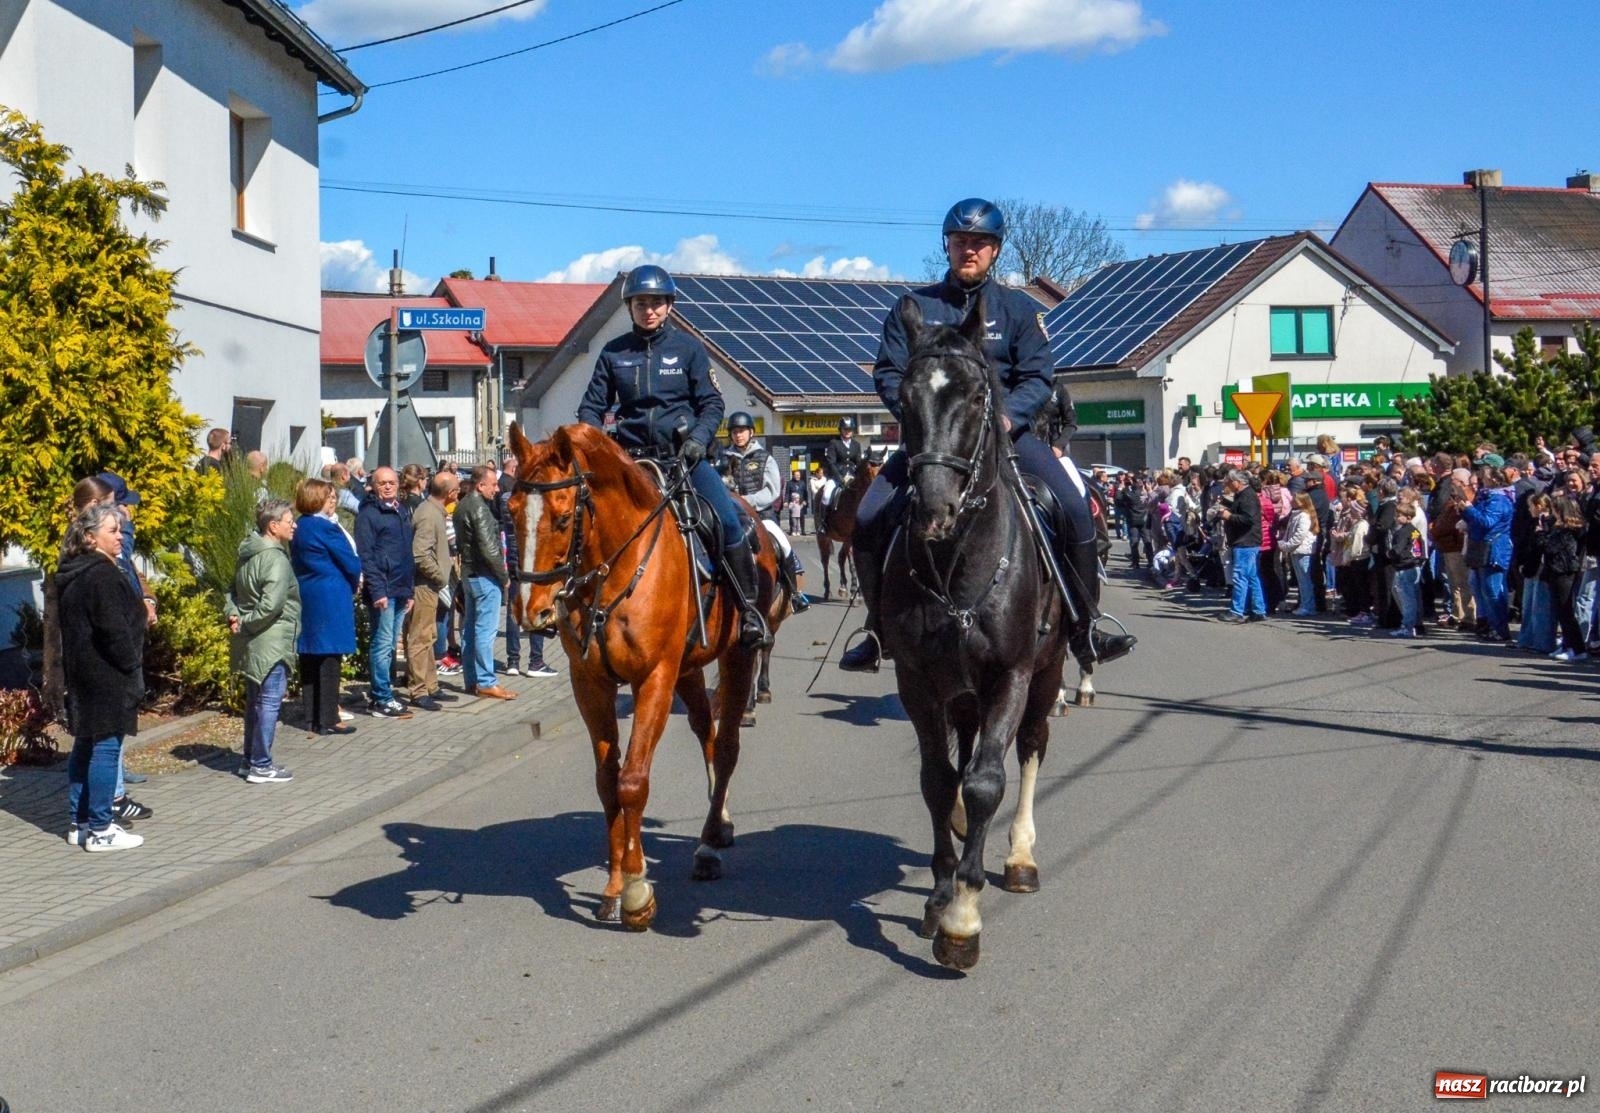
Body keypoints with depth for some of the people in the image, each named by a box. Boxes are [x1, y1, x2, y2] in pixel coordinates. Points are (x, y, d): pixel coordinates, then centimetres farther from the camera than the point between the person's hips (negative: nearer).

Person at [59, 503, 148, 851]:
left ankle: (78, 822, 23)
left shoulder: (72, 575, 13)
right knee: (106, 747, -5)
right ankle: (99, 830, -2)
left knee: (85, 745, 16)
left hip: (82, 675, 10)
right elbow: (114, 629, -23)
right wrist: (132, 666, -12)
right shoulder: (102, 575, -18)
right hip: (106, 676, -10)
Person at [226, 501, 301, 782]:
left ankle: (251, 759, 27)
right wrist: (246, 623, -15)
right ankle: (261, 766, 1)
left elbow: (234, 591, 18)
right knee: (269, 702, -3)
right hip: (270, 642, -10)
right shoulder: (275, 559, -19)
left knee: (254, 701, 18)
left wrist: (234, 616, 3)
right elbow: (271, 604, -28)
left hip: (250, 643, 10)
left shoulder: (249, 555, 11)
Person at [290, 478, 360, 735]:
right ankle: (328, 720, -2)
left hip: (305, 596, 8)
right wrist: (354, 584, 9)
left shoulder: (299, 528, 10)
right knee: (329, 656, -4)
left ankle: (312, 718, 18)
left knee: (310, 657, 12)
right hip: (330, 598, -8)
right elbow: (351, 563, -13)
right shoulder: (325, 528, -15)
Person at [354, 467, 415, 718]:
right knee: (383, 645, -5)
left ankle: (377, 694, 21)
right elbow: (365, 555, -13)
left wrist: (409, 590, 18)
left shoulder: (403, 511, 17)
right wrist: (377, 591, -19)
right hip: (383, 590, -8)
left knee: (388, 646, 12)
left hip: (400, 590, 8)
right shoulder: (369, 514, -7)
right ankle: (382, 700, -1)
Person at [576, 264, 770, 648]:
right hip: (631, 457, 2)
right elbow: (591, 407, 11)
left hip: (683, 453, -2)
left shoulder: (688, 347, 4)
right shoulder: (614, 353, 8)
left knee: (729, 520, -16)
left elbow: (711, 403, 3)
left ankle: (749, 608, -3)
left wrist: (698, 438, -15)